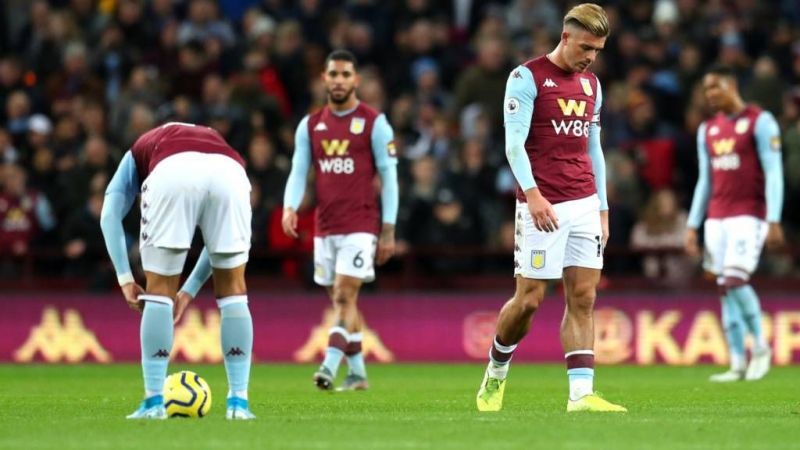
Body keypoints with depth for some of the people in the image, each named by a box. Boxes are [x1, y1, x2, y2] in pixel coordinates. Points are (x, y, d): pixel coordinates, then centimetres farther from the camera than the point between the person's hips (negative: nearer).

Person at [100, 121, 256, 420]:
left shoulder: (140, 150, 41)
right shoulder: (218, 142, 45)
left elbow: (110, 216, 24)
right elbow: (221, 243, 37)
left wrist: (125, 279, 22)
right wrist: (189, 291, 40)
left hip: (171, 172, -2)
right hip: (229, 172, 2)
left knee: (159, 292, 13)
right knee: (232, 291, 18)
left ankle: (154, 402, 12)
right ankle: (239, 402, 17)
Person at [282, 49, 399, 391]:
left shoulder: (374, 123, -2)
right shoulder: (310, 125, 10)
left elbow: (389, 176, -2)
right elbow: (298, 171, 5)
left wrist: (389, 231, -7)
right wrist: (290, 207, -15)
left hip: (360, 226, -5)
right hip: (324, 228, 5)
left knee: (345, 297, -14)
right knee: (340, 300, 9)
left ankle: (329, 367, -23)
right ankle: (357, 373, 18)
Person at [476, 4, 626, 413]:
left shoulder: (591, 85, 15)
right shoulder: (527, 77, -5)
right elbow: (514, 143, -12)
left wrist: (602, 208, 16)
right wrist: (532, 193, -24)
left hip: (585, 204, 6)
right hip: (543, 206, -6)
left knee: (583, 299, -2)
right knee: (529, 299, -4)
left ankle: (581, 394, -5)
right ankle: (495, 374, 19)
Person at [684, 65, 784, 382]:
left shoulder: (759, 122, -5)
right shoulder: (707, 130, 15)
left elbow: (774, 174, -9)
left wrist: (774, 221, -17)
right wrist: (692, 225, 14)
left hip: (749, 215, -6)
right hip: (717, 218, 7)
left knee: (735, 280, -18)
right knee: (725, 288, 2)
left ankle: (760, 346, 0)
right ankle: (738, 365, 5)